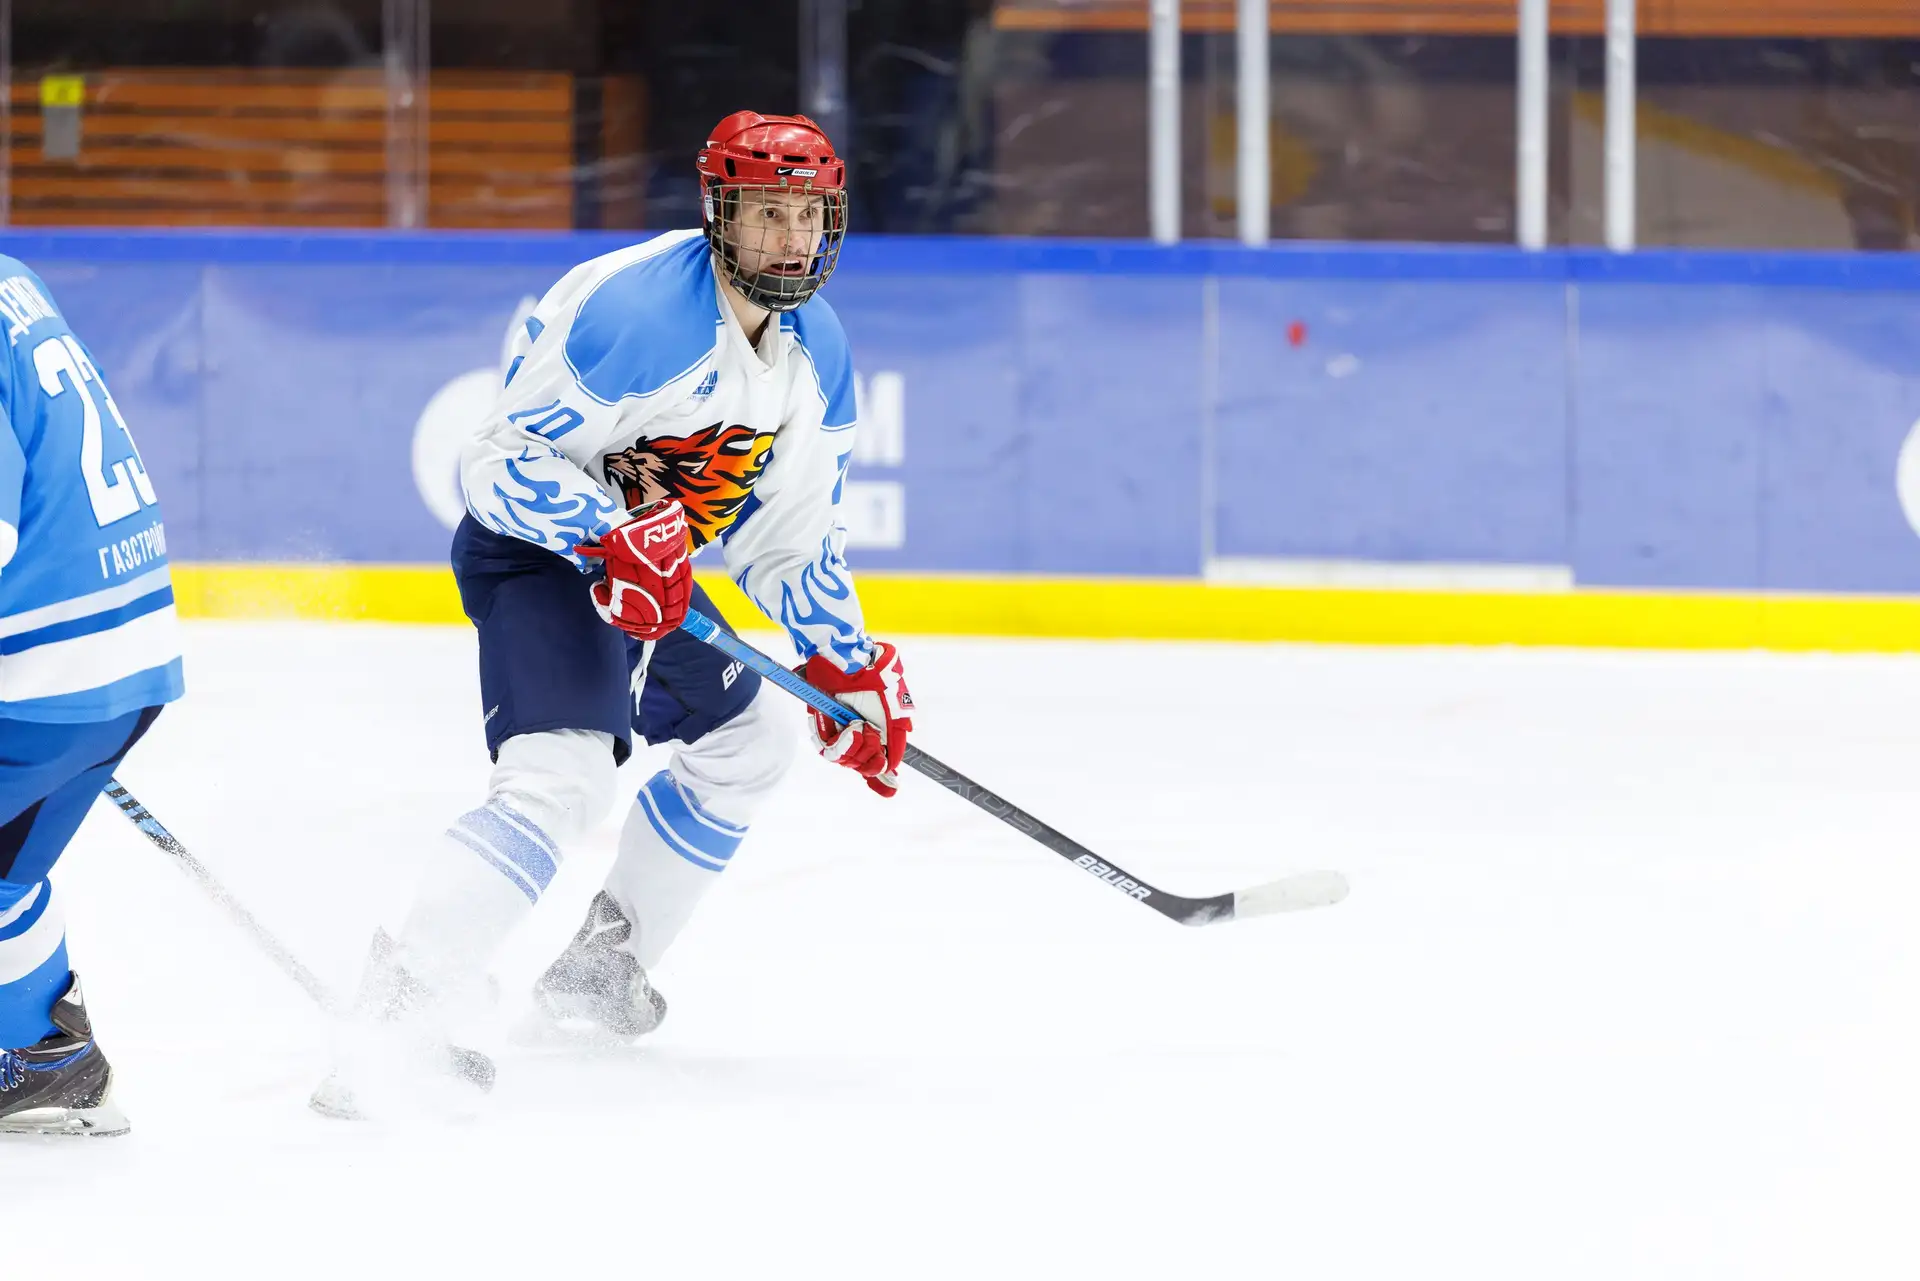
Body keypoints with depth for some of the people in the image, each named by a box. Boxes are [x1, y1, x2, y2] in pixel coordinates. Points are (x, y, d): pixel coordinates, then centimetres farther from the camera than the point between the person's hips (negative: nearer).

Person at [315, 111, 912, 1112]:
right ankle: (401, 1010, -39)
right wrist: (617, 534, -36)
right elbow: (499, 462, -25)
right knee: (564, 774, -28)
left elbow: (792, 540, 12)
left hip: (645, 567, 10)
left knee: (748, 740, 22)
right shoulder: (631, 310, -25)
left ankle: (599, 969, 32)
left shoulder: (816, 354, 3)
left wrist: (851, 670, 6)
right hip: (531, 551, -10)